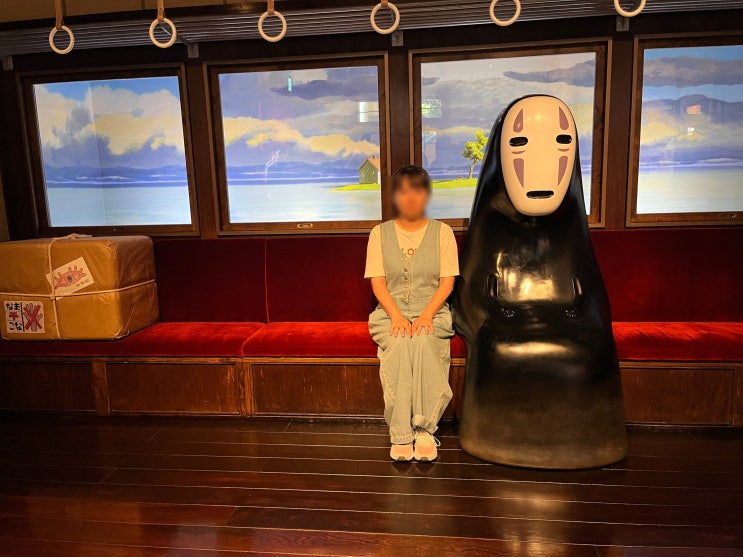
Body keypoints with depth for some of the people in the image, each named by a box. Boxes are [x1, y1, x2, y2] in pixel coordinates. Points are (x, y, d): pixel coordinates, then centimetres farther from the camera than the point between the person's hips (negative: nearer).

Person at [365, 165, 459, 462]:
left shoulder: (442, 231, 7)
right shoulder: (380, 233, 7)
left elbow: (447, 282, 0)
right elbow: (378, 283, 0)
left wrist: (426, 315, -16)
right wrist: (397, 317, -17)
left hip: (432, 312, 0)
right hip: (391, 313, 0)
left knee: (422, 340, -34)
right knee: (399, 342, -33)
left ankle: (424, 428, -26)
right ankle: (401, 434, -28)